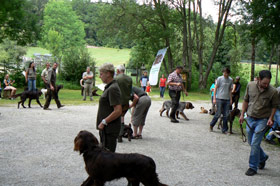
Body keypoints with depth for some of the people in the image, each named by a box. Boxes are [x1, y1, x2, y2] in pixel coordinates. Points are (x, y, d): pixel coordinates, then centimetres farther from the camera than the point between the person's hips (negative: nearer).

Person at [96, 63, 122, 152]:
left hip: (110, 129, -10)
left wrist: (104, 122, -20)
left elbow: (118, 111, -25)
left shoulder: (113, 89, -18)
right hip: (105, 128, 10)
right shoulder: (109, 87, 14)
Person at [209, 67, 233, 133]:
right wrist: (214, 98, -7)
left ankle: (224, 129, 12)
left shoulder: (230, 80, 8)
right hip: (219, 99, -4)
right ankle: (211, 125, 18)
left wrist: (231, 99, 10)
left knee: (226, 115, 4)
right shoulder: (219, 79, -3)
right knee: (218, 114, -2)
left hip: (227, 99, 4)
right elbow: (215, 88, -1)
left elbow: (230, 90, 15)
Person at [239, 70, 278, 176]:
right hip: (250, 118, 4)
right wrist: (242, 114, 8)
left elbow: (274, 106, 1)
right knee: (251, 143, 15)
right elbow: (246, 101, 8)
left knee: (255, 144, -7)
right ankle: (263, 157, 41)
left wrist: (271, 118, -10)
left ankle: (253, 167, 7)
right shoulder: (250, 86, -5)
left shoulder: (273, 92, -13)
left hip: (262, 120, -4)